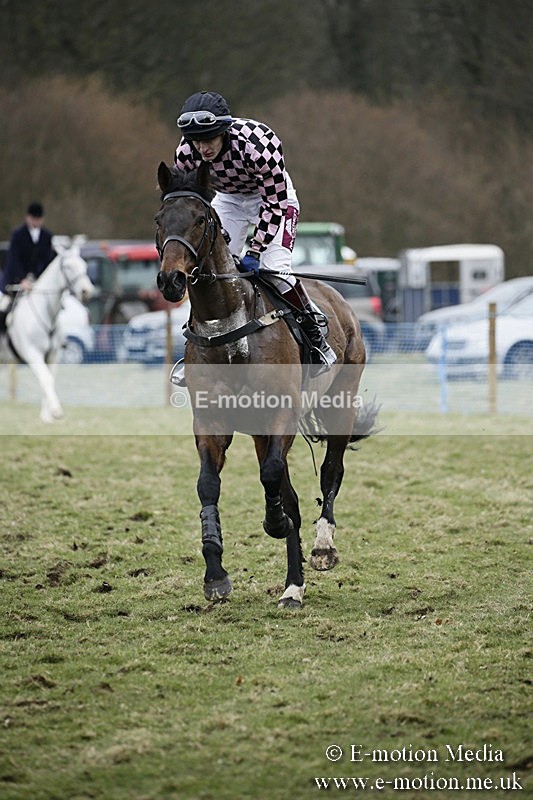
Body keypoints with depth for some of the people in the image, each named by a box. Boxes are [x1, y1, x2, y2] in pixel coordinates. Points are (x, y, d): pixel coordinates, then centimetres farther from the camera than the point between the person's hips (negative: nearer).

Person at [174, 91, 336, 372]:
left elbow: (274, 204, -29)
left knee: (274, 269, -20)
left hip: (273, 196, -4)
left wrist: (255, 251, -32)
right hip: (227, 200, 4)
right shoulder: (186, 154, -25)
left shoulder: (258, 145, -38)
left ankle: (316, 340, -5)